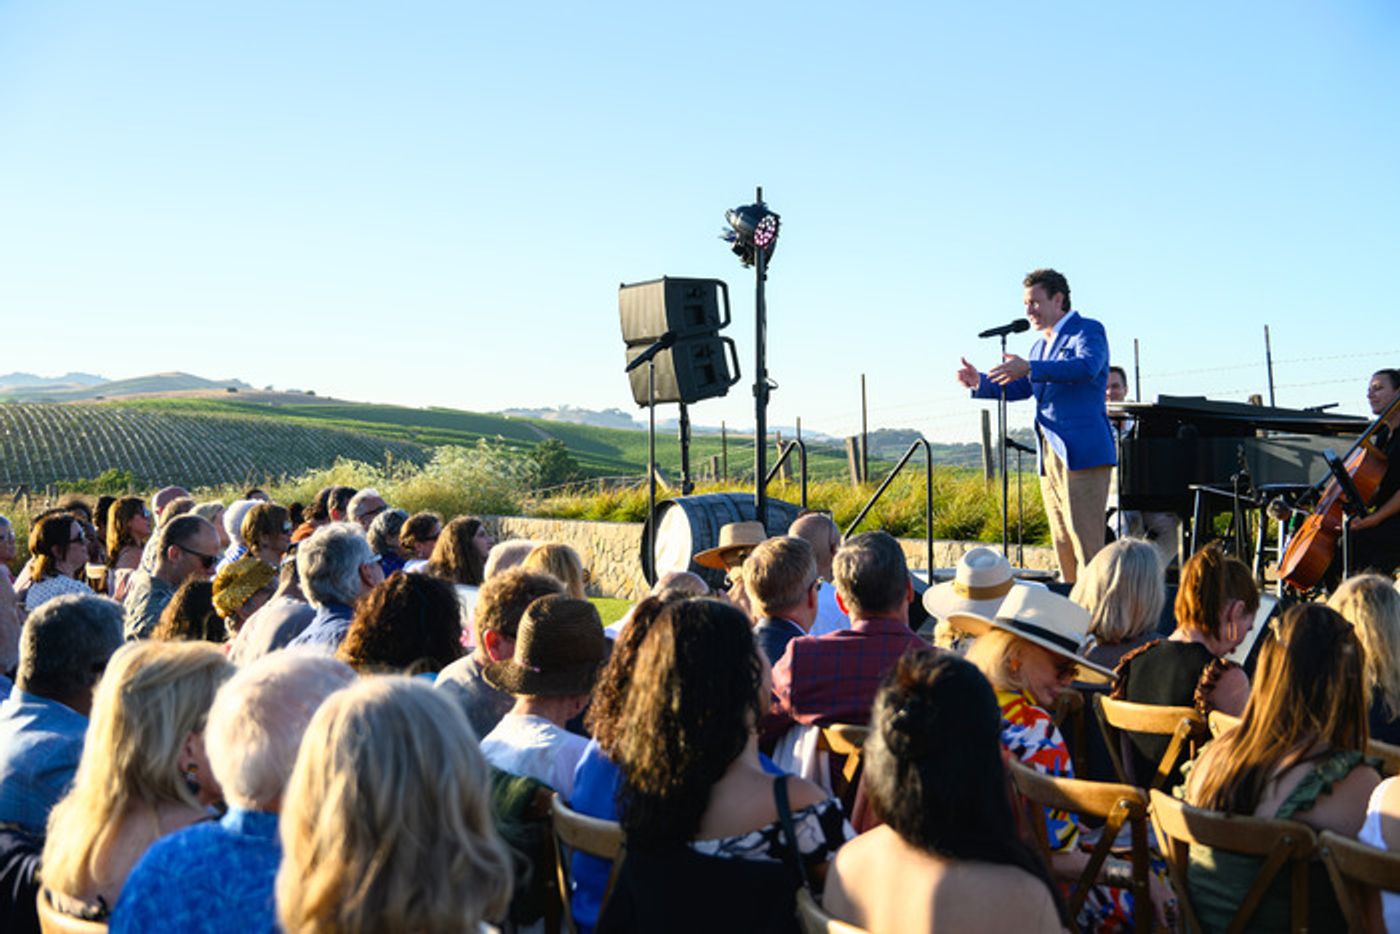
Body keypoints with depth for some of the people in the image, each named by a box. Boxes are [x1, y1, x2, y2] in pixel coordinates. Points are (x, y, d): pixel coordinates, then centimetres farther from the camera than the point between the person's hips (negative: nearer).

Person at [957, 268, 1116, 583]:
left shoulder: (1088, 330, -3)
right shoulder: (1040, 346, 23)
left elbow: (1087, 367, -23)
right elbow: (1019, 389, 20)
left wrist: (1029, 368, -32)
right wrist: (980, 383, 3)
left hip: (1081, 451, -8)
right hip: (1049, 455, 8)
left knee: (1086, 544, -11)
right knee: (1063, 547, 10)